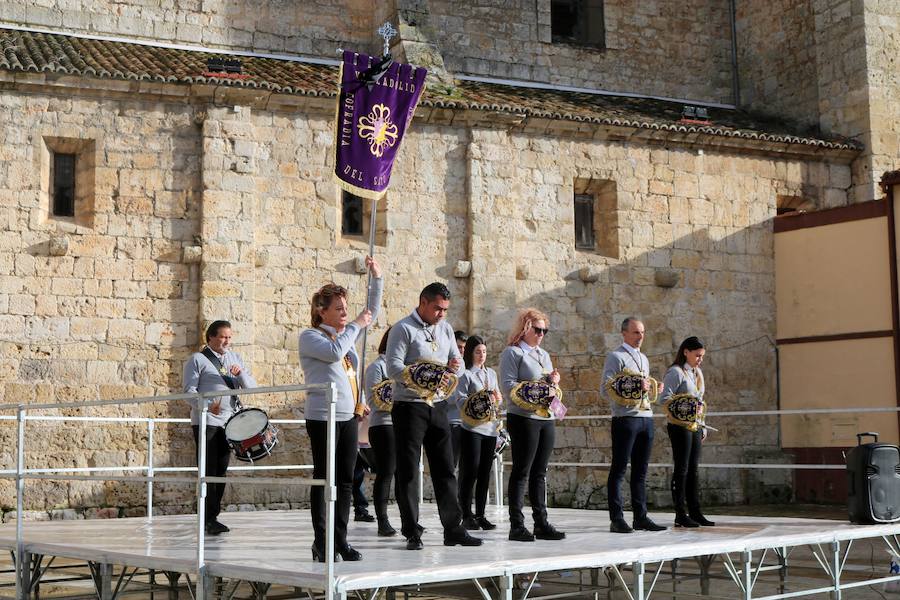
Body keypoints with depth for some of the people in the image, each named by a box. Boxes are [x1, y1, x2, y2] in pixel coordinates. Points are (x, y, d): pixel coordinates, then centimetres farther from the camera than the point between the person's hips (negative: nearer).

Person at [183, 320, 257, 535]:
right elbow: (189, 391, -7)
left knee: (221, 470, 8)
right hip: (206, 422, -6)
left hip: (230, 421, 6)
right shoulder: (197, 360, 1)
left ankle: (213, 517, 15)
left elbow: (251, 387, 11)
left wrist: (240, 373, -10)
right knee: (208, 471, -7)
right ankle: (209, 519, -5)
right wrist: (206, 405, -25)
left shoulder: (235, 358, 16)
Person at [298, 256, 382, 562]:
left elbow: (372, 312, 22)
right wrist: (356, 326, -11)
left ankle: (341, 541, 12)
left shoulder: (346, 334, 17)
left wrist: (377, 279, 10)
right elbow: (334, 352, -22)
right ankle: (321, 543, 5)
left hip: (349, 416, 7)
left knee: (345, 480, 7)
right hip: (322, 417, -7)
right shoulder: (310, 337, -4)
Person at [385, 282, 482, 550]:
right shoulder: (403, 329, -7)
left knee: (445, 469, 8)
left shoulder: (445, 329, 14)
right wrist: (422, 378, -27)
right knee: (408, 472, -1)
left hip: (438, 405, 6)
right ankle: (412, 533, 4)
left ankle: (453, 528, 13)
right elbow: (393, 367, -15)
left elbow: (456, 360, 19)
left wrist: (455, 365, -6)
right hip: (409, 406, -6)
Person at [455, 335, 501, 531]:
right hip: (472, 428, -6)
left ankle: (480, 515, 13)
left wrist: (497, 398, 0)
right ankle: (466, 516, 0)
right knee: (470, 472, -6)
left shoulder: (491, 373, 17)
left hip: (491, 428, 6)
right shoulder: (465, 374, -2)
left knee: (485, 473, 7)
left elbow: (499, 398, 22)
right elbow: (460, 401, -10)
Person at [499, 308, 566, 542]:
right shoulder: (512, 353, -3)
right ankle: (516, 525, -2)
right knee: (521, 471, -4)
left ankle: (541, 523, 12)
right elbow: (508, 386, -13)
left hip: (546, 418, 7)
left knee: (540, 472, 9)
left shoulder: (543, 355, 21)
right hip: (523, 418, -7)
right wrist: (537, 390, -18)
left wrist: (553, 384, -1)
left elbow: (553, 389, 22)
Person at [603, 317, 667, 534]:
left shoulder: (644, 359, 21)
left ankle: (640, 517, 13)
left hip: (646, 418, 8)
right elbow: (606, 389, -11)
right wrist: (636, 388, -17)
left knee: (640, 471, 9)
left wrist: (652, 387, 8)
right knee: (619, 470, -4)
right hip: (625, 418, -7)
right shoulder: (615, 357, -3)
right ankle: (617, 519, -3)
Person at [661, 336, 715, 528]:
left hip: (695, 427, 8)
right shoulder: (676, 372, -9)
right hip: (680, 426, -8)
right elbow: (665, 398, -16)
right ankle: (681, 514, -3)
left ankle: (695, 512, 13)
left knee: (693, 469, 9)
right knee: (682, 469, -6)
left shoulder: (697, 372, 17)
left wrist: (702, 426, 19)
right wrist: (684, 409, -27)